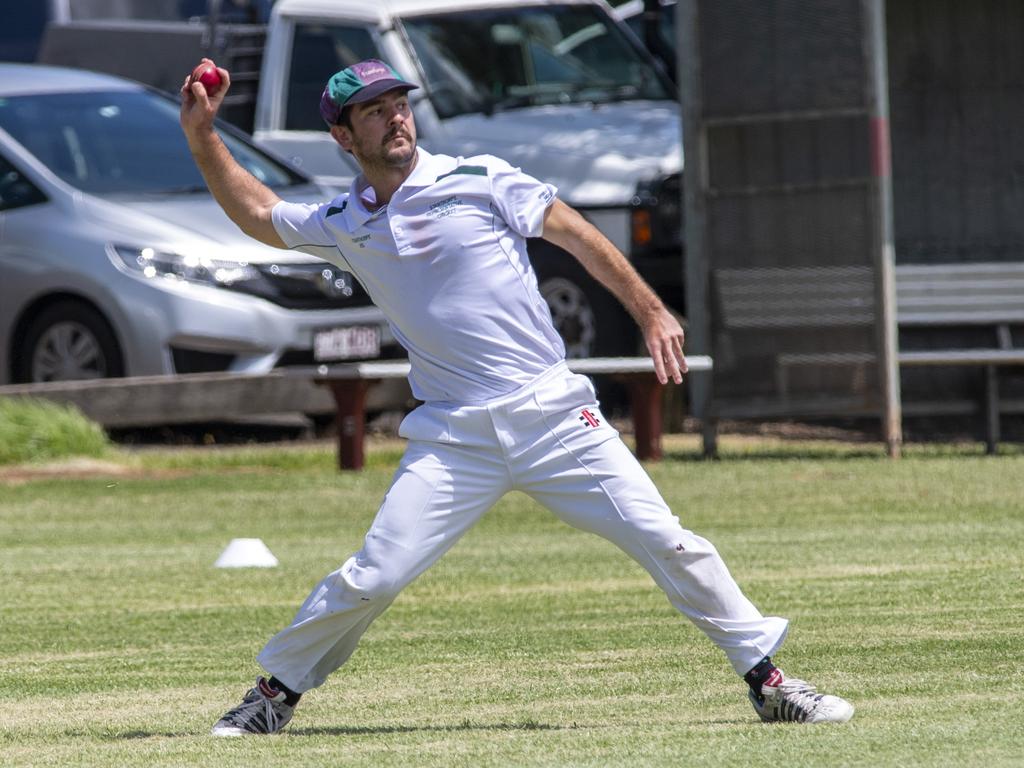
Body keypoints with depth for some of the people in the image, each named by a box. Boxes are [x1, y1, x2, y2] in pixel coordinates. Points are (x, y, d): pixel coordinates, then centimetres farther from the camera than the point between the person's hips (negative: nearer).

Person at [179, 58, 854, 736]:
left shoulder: (478, 180, 1)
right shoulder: (345, 225, 10)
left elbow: (576, 234, 2)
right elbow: (257, 213, 24)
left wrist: (651, 311, -5)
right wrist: (201, 134, 13)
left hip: (555, 418, -1)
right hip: (454, 440, 2)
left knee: (665, 541, -9)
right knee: (370, 580, -7)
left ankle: (767, 679, 1)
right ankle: (276, 692, 13)